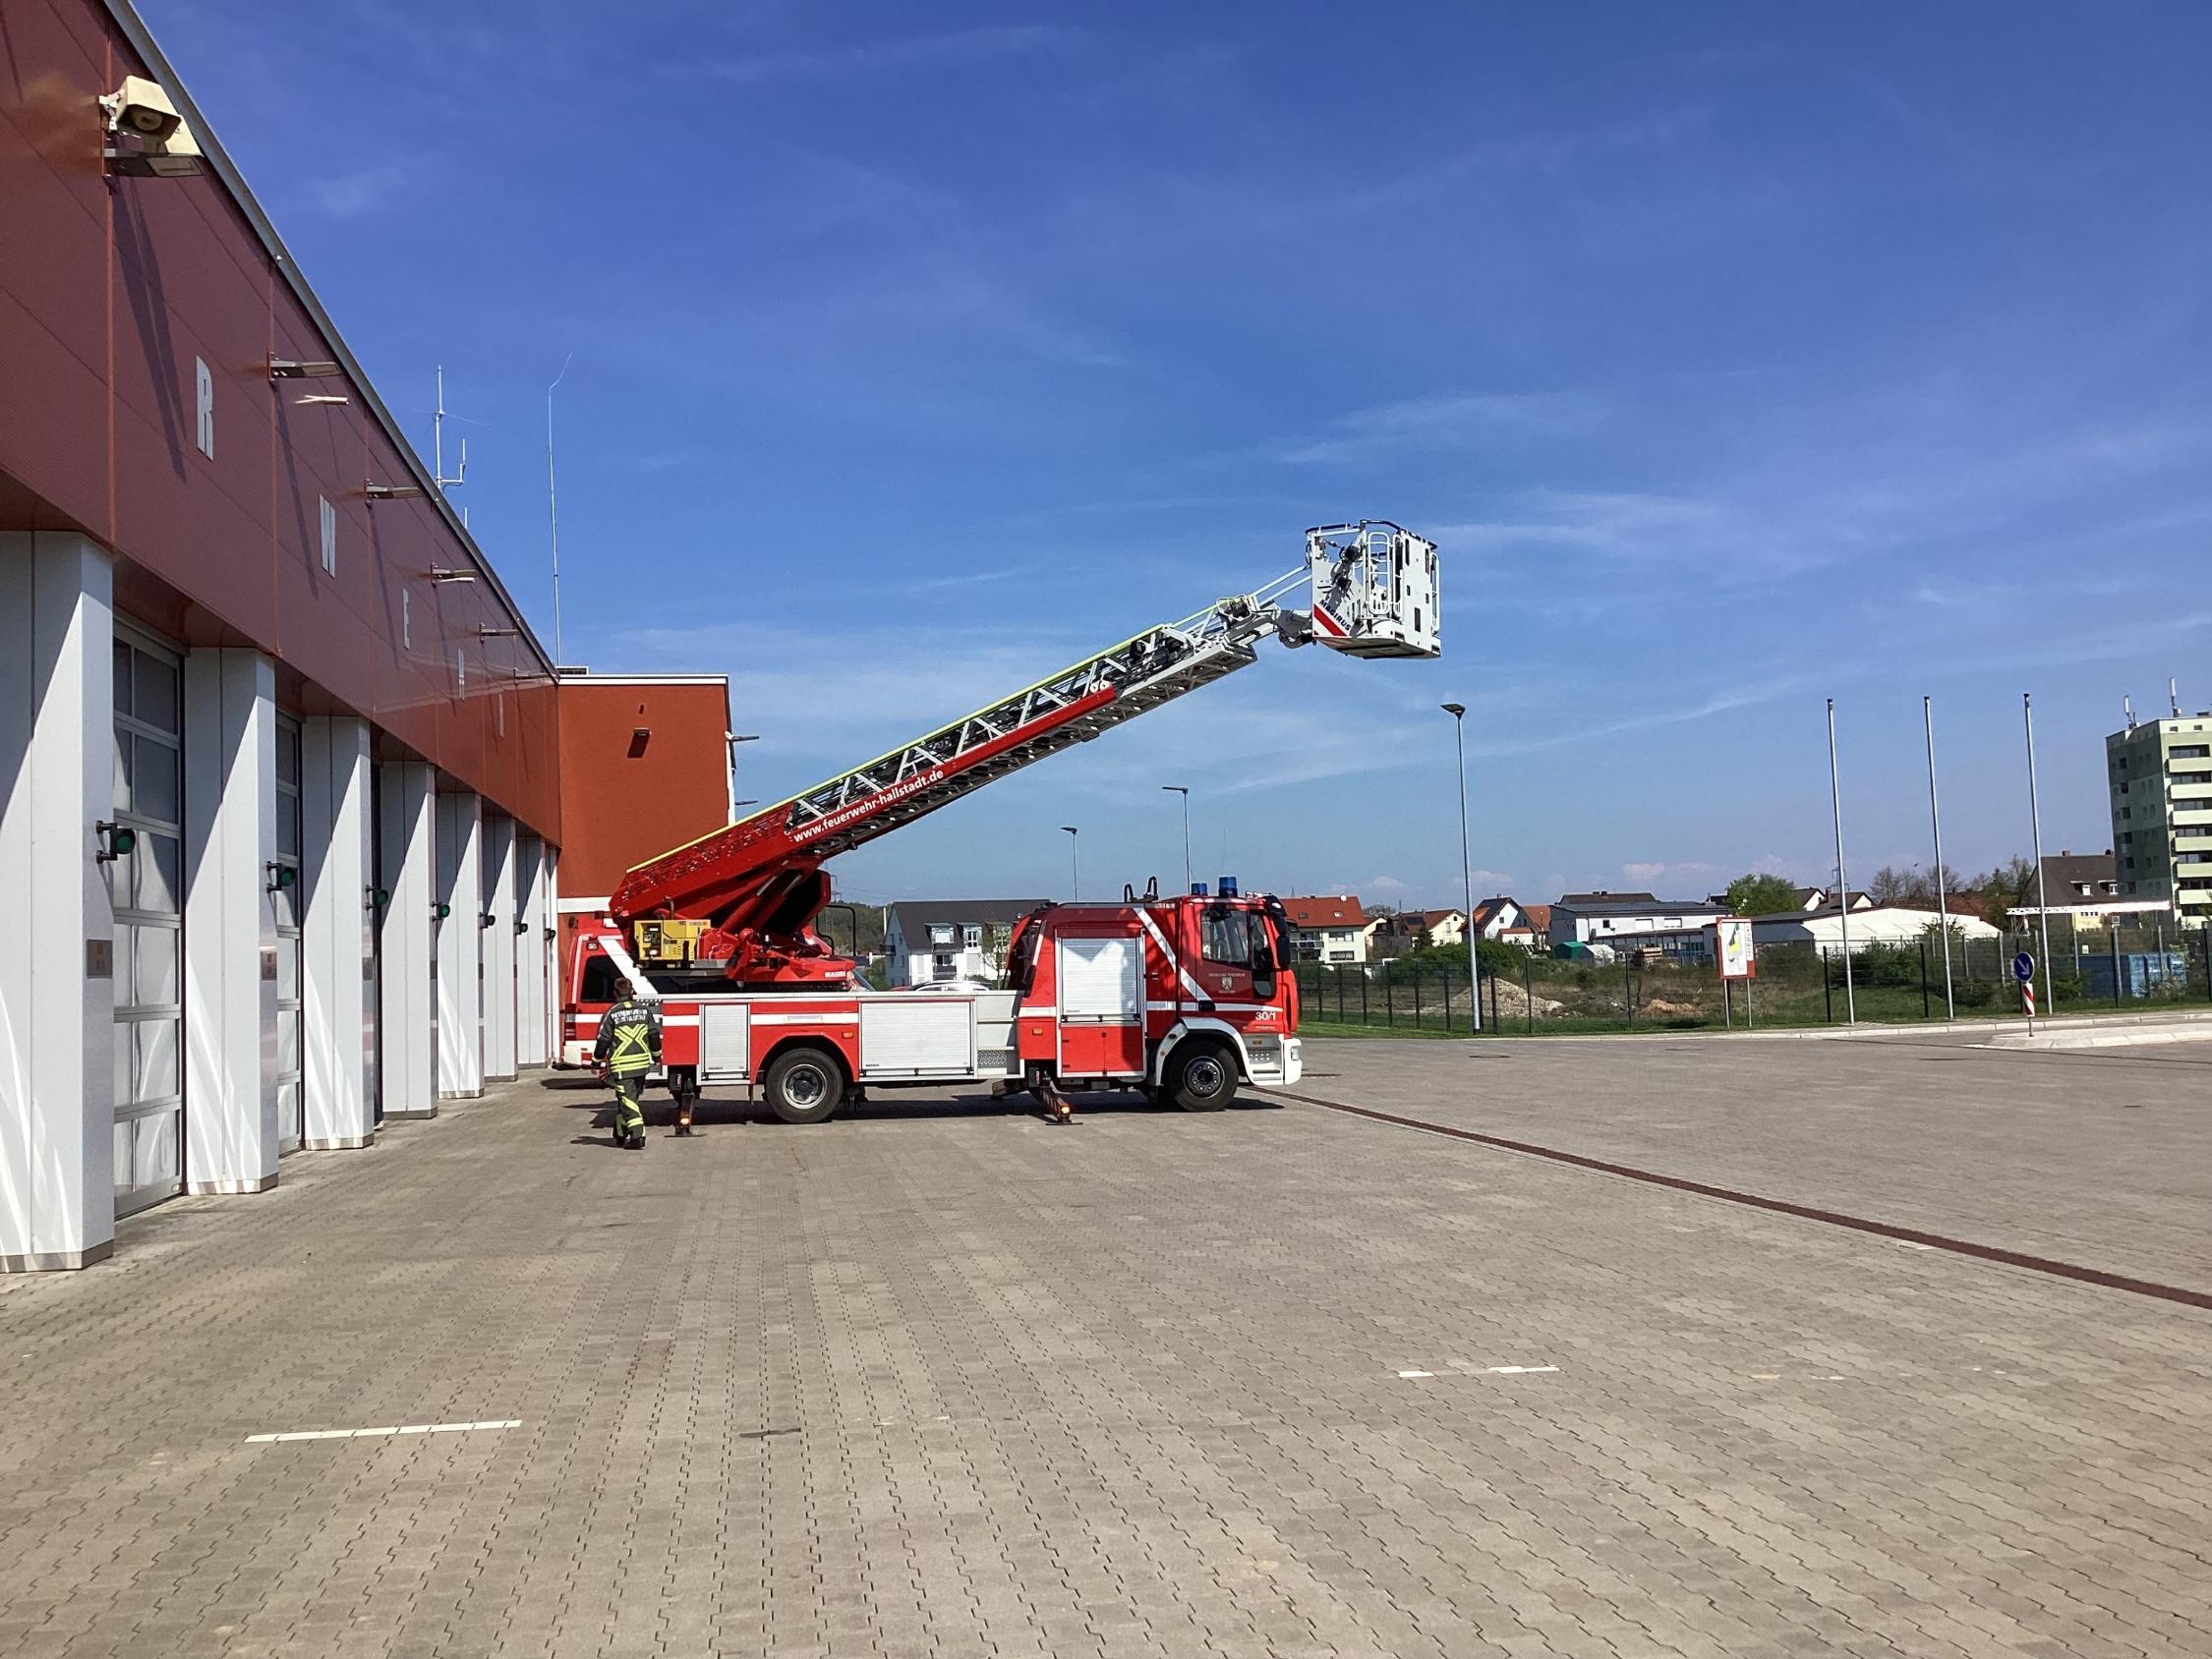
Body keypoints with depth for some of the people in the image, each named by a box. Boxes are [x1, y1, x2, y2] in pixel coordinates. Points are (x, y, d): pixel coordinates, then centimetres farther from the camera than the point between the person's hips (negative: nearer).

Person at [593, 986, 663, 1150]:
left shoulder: (611, 1014, -8)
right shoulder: (645, 1010, 3)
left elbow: (603, 1041, -7)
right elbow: (654, 1035, 7)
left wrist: (597, 1062, 6)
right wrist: (657, 1056, 21)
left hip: (621, 1065, -5)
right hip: (642, 1063, 5)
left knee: (628, 1101, -2)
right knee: (630, 1099, 17)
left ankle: (638, 1137, -10)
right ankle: (621, 1136, 26)